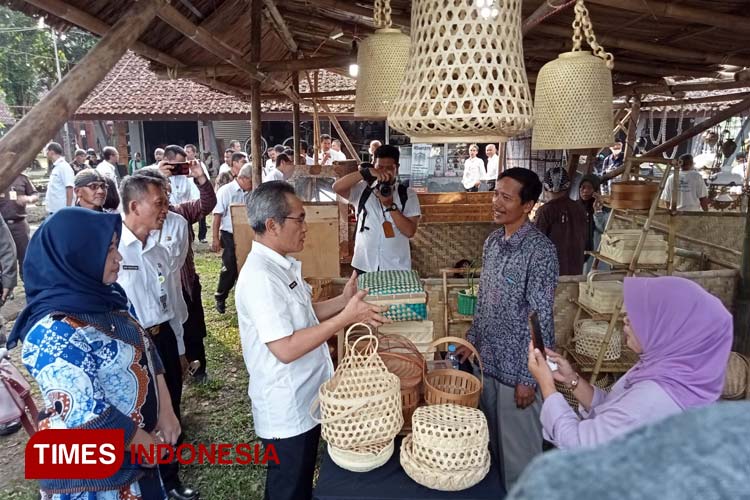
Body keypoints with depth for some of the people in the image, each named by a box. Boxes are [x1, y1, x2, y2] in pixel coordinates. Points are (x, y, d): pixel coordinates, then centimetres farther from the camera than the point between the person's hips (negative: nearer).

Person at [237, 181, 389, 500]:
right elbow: (286, 349, -30)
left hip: (302, 402, 9)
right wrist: (345, 318, -27)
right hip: (286, 412, -9)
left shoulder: (281, 265, 5)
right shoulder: (260, 276, -27)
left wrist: (343, 300, 2)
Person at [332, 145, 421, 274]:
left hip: (397, 268, 0)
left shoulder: (408, 194, 0)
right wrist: (367, 172, -23)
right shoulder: (362, 190, 2)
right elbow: (337, 187, -16)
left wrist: (390, 205, -18)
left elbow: (410, 231, -9)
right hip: (365, 266, 0)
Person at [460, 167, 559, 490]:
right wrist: (472, 339, 16)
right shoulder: (492, 241, 4)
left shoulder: (540, 251, -20)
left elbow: (542, 321, -19)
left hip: (517, 368, -7)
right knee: (489, 440, 23)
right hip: (486, 360, 7)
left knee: (517, 449, 11)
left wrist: (529, 378, -18)